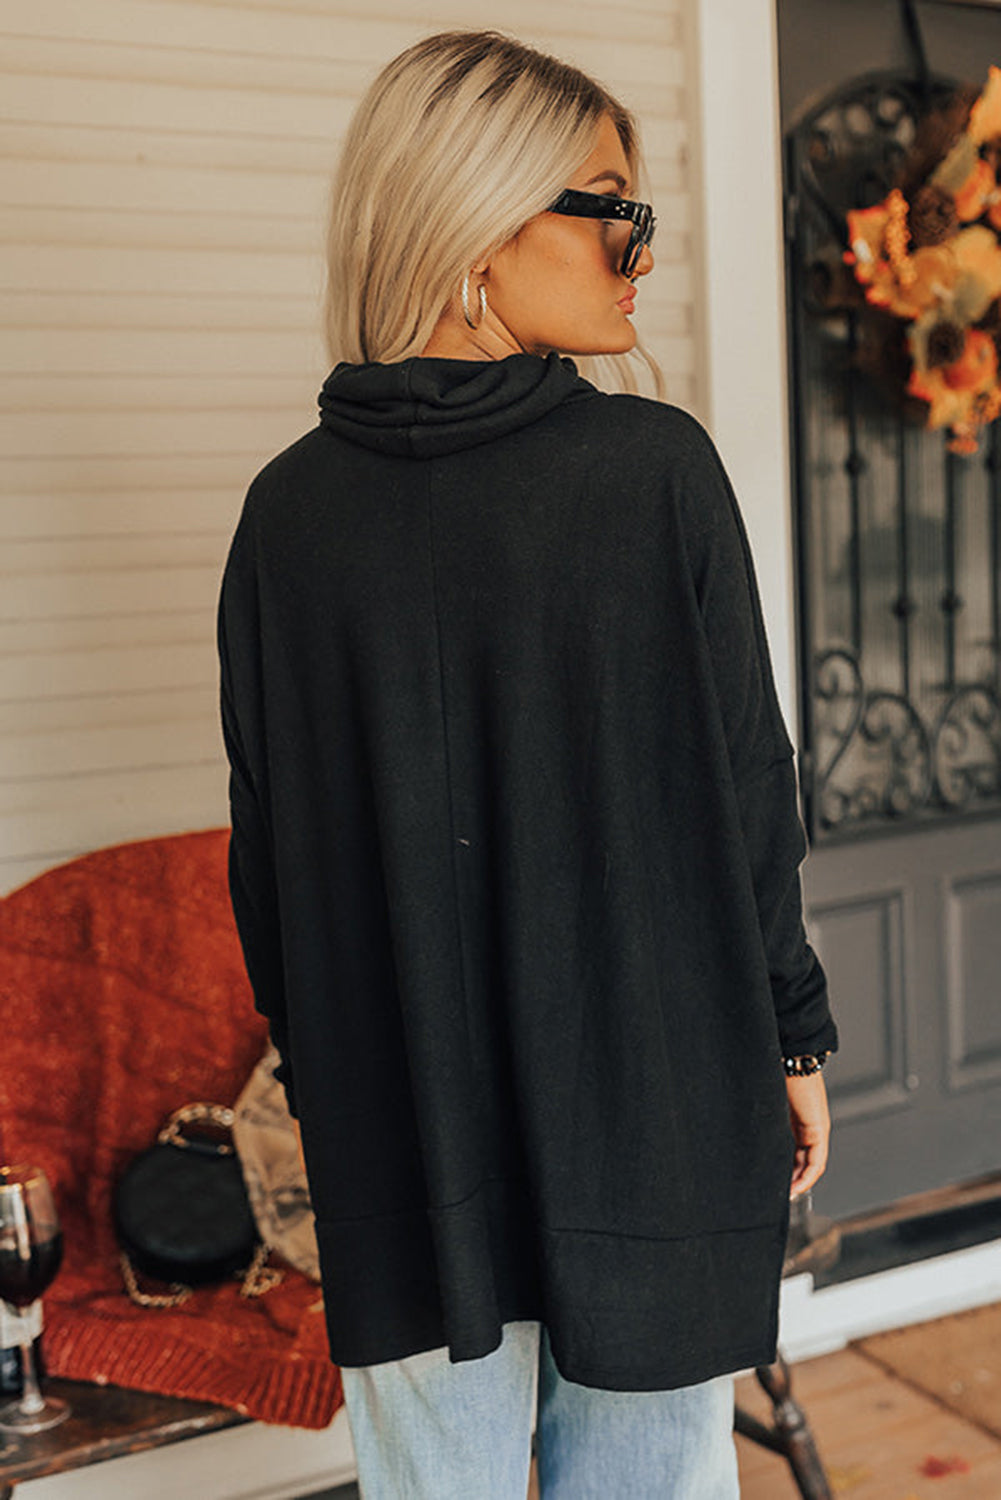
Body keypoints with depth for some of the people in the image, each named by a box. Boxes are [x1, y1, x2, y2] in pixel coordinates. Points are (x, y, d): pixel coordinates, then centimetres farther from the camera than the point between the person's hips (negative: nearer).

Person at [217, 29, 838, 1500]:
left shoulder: (293, 506, -4)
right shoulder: (657, 466, -12)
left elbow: (270, 844, 0)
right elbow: (748, 787, -8)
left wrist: (321, 1079, 14)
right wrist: (795, 1036, 6)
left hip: (402, 1119, 2)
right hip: (655, 1102, -2)